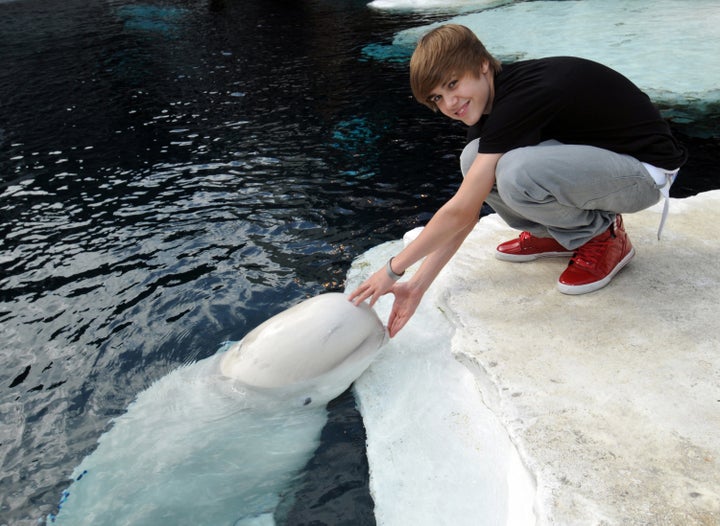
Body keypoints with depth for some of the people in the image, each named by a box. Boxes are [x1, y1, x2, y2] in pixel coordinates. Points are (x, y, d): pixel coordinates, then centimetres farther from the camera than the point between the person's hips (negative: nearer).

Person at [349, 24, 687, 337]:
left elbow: (460, 211, -28)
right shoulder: (487, 105, -1)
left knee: (516, 172, -34)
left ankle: (603, 236, -5)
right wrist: (418, 285, -8)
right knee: (476, 162, -10)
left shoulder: (520, 96, -28)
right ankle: (556, 235, 9)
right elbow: (466, 213, -3)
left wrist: (393, 269, -20)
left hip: (644, 170, -8)